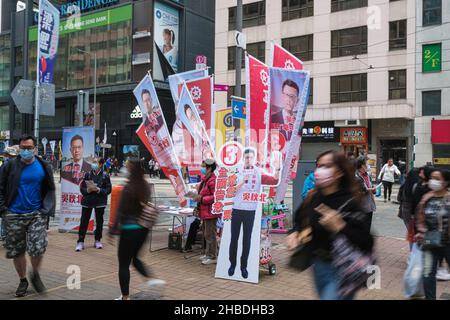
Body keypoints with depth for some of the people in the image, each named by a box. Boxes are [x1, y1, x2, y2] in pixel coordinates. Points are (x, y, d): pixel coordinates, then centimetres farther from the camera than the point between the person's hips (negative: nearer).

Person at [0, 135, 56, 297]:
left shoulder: (44, 167, 3)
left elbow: (50, 190, 8)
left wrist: (47, 209, -4)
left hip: (36, 214, -1)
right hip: (14, 215, 1)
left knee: (38, 249, -10)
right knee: (17, 251, 9)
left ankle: (35, 275, 20)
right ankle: (23, 280, 30)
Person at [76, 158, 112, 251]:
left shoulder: (105, 176, -2)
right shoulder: (87, 175, 4)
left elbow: (108, 189, -4)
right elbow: (82, 188, 5)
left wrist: (98, 189, -18)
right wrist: (88, 190, -15)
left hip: (100, 202, -1)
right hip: (87, 201, 1)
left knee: (99, 221, 8)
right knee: (84, 222, -1)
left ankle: (98, 241, 22)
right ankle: (80, 242, 4)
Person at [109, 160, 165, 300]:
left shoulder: (128, 188, -15)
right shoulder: (146, 186, 3)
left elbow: (121, 211, -16)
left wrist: (113, 229, -10)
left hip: (130, 229, -7)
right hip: (143, 228, 7)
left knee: (123, 263, 6)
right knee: (134, 257, 25)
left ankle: (125, 297, 13)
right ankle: (151, 278, 8)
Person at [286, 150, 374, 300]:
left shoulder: (349, 203, -20)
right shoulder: (312, 198, -2)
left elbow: (366, 244, -23)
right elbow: (301, 222, 16)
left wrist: (340, 227, -32)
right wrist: (295, 233, -4)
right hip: (319, 265, 7)